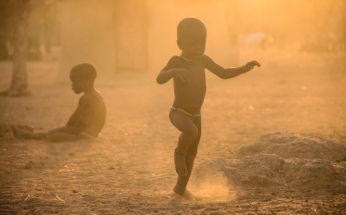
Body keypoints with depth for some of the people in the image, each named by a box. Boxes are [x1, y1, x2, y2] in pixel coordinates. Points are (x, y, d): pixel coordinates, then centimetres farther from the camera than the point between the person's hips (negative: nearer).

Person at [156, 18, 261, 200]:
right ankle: (179, 152, -4)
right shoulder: (176, 61, -17)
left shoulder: (203, 60, -1)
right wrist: (175, 71, -51)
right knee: (191, 131, -34)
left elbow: (224, 74, 10)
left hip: (195, 115, 6)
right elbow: (159, 79, -31)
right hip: (178, 113, -6)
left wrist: (244, 68, -5)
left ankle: (181, 187, 30)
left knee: (192, 152, 13)